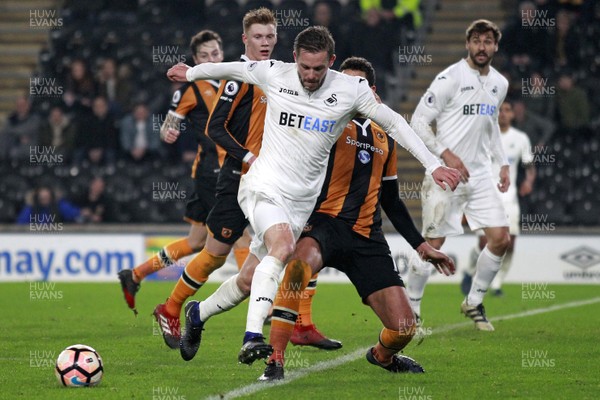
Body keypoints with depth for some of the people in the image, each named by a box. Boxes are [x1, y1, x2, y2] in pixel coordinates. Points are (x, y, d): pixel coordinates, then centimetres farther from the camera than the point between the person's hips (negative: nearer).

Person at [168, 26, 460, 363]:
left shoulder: (352, 90, -4)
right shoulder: (274, 74, -5)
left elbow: (394, 124, 3)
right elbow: (231, 69, 15)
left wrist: (434, 165, -1)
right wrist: (191, 73, 30)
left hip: (302, 201, 3)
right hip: (264, 187, -3)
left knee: (252, 278, 6)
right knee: (283, 246, -32)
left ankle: (198, 313, 34)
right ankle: (252, 338, -39)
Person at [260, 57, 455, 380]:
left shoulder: (385, 138, 21)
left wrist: (420, 245, 25)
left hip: (367, 237, 5)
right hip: (325, 223, -4)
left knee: (403, 328, -6)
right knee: (298, 266, -41)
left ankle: (382, 355, 32)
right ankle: (275, 362, -34)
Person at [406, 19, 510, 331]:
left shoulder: (499, 84, 10)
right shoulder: (450, 78, -11)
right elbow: (418, 121, -11)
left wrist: (503, 163, 16)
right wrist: (446, 154, -19)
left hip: (480, 175, 6)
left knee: (500, 238, -2)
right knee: (433, 243, -4)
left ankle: (474, 303, 15)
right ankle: (410, 309, 11)